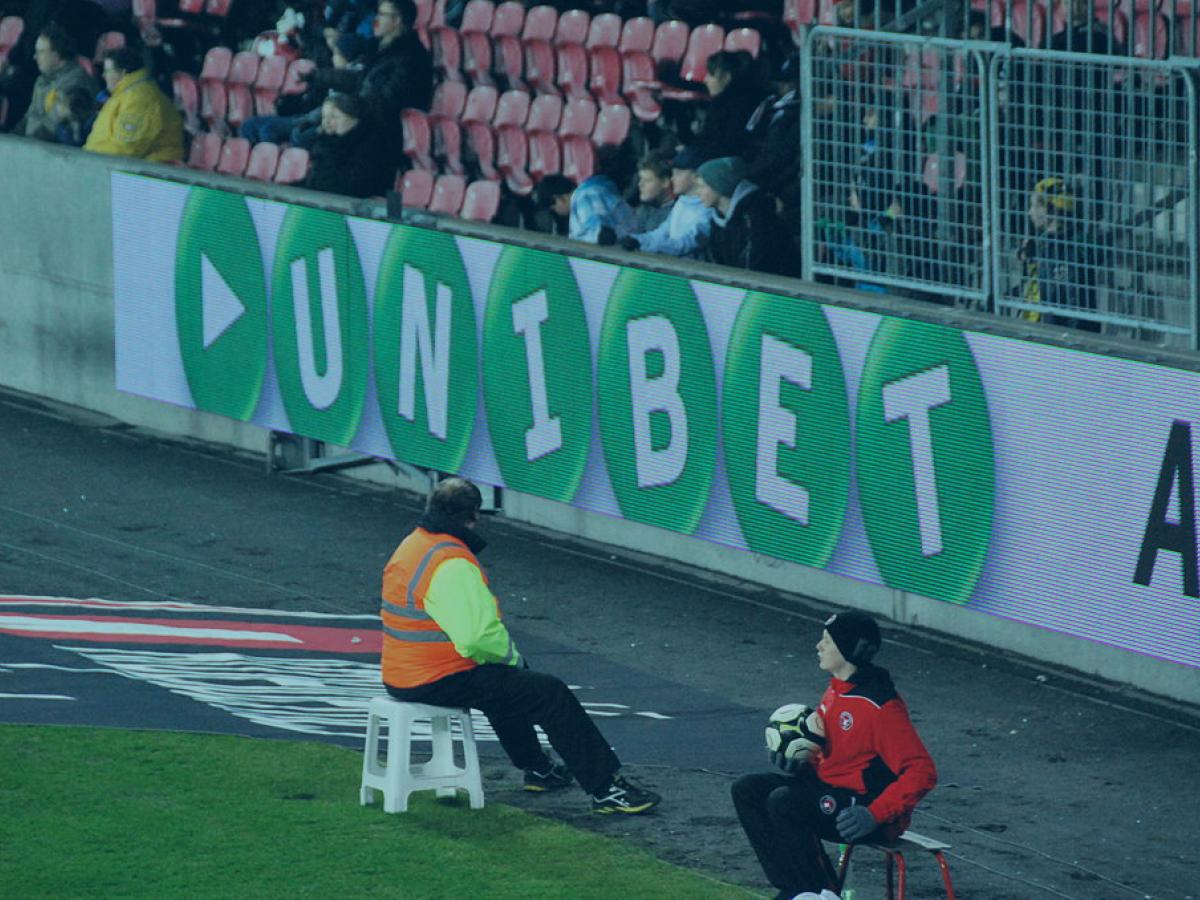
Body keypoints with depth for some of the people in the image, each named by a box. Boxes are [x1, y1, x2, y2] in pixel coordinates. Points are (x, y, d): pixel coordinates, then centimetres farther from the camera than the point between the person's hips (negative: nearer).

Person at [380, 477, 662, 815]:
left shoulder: (412, 546, 10)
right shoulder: (452, 564, -23)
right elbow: (478, 635, -29)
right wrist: (513, 657, -8)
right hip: (441, 682, -10)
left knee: (502, 680, 37)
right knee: (551, 694, -6)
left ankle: (537, 768, 48)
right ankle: (607, 789, -5)